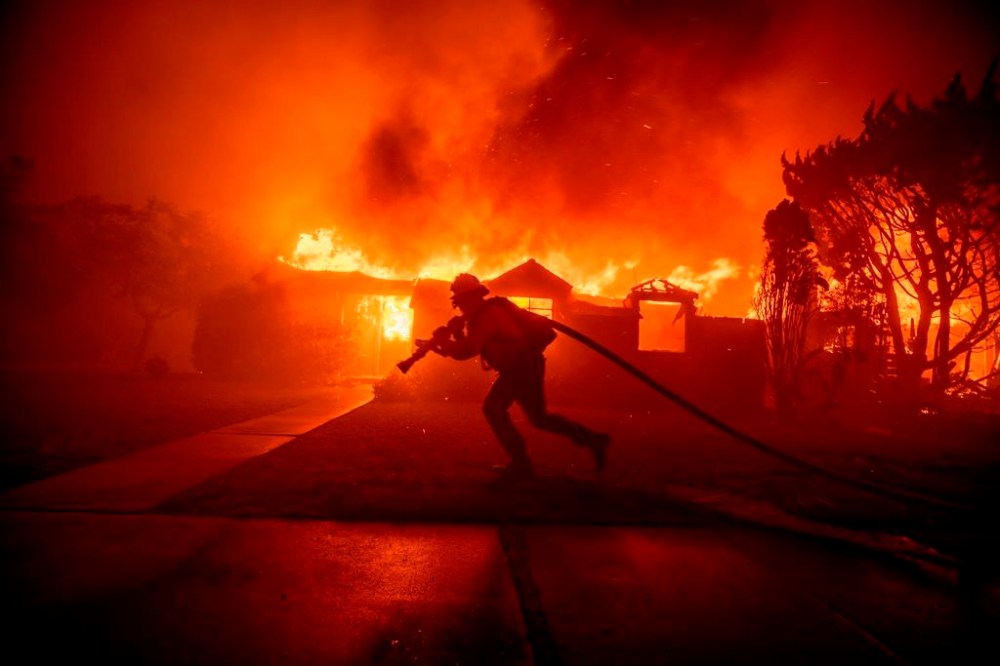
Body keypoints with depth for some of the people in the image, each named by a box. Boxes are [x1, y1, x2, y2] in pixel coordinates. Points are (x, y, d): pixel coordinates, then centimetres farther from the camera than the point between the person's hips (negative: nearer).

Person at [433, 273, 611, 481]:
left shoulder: (487, 316, -19)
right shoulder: (483, 313, 15)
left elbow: (466, 351, -27)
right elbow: (472, 347, 18)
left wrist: (443, 339, -12)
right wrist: (456, 333, 5)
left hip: (525, 368, -11)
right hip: (515, 369, 11)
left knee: (538, 418, -4)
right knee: (492, 408, 10)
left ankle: (593, 440, 6)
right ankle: (520, 463, 11)